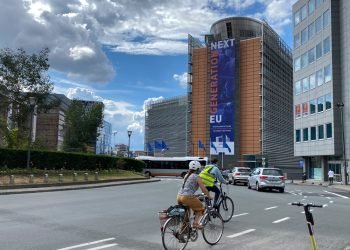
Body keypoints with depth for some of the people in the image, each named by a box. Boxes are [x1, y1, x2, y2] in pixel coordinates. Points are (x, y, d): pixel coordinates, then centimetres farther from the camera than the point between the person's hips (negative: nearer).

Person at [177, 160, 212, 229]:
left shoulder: (186, 175, 20)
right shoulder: (196, 177, -2)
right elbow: (203, 189, -2)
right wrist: (209, 196, 12)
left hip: (179, 197, 7)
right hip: (187, 197, -7)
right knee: (200, 208, 13)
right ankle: (195, 223, -2)